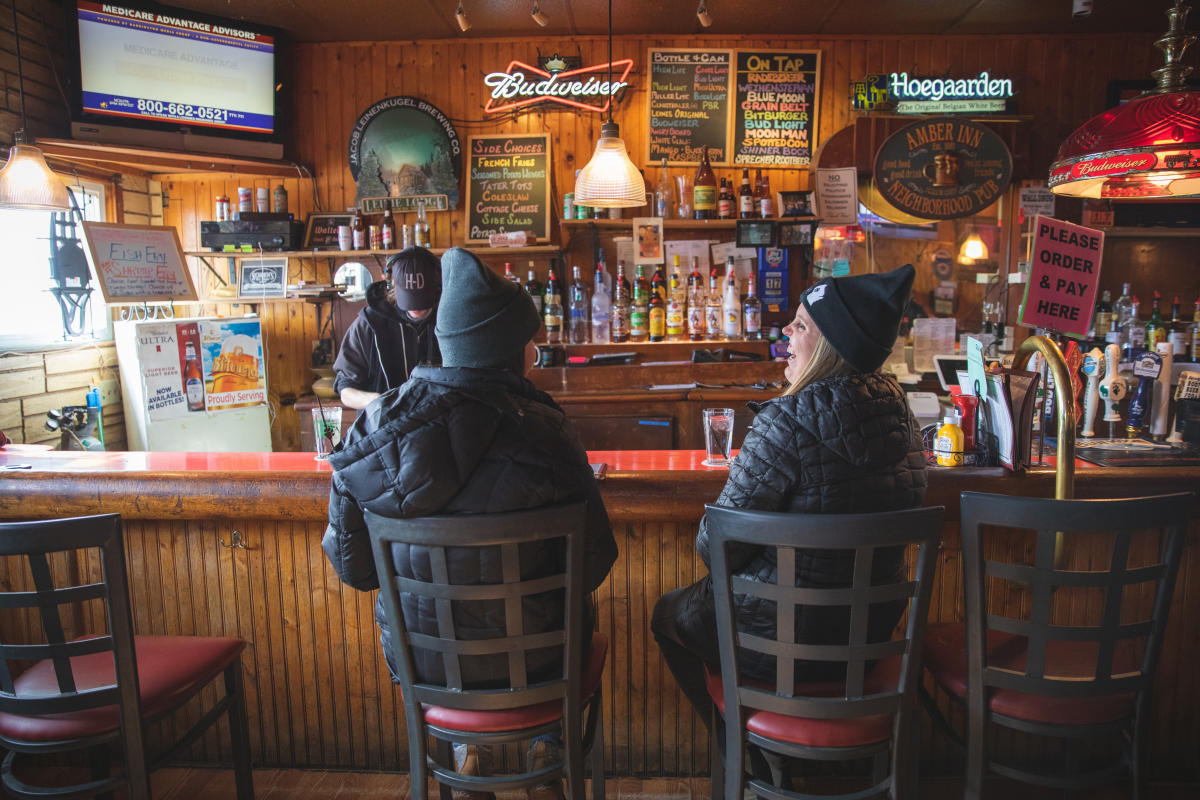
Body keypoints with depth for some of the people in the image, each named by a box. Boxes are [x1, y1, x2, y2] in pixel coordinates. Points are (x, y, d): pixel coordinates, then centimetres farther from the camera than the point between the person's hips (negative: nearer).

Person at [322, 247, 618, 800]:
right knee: (572, 613, 31)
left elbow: (350, 562, -2)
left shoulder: (378, 425, -12)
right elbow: (593, 563, -13)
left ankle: (467, 749, 43)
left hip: (416, 653, 3)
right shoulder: (542, 433, -21)